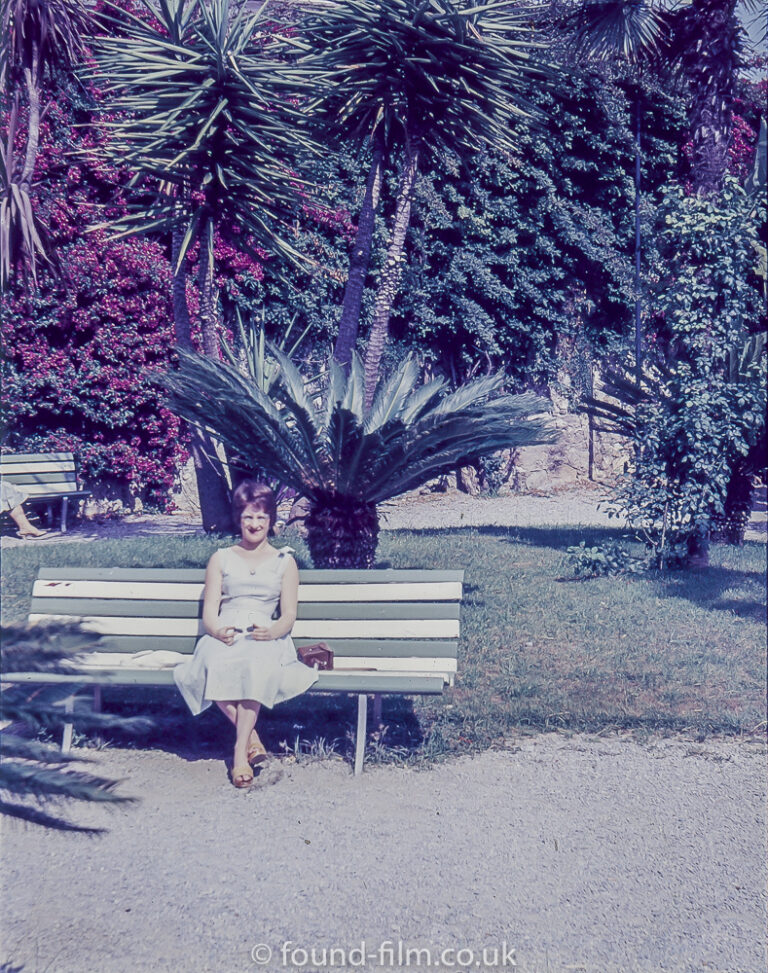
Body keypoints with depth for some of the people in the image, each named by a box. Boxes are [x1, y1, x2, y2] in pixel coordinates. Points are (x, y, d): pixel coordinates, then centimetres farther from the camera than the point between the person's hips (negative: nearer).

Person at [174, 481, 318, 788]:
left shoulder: (284, 562, 21)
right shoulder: (221, 559, 22)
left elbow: (289, 615, 10)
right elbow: (209, 612, 10)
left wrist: (273, 630, -15)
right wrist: (217, 630, -15)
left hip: (265, 638, -1)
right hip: (225, 637, 1)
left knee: (257, 662, -39)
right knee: (214, 664, -37)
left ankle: (241, 749, -37)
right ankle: (251, 738, -30)